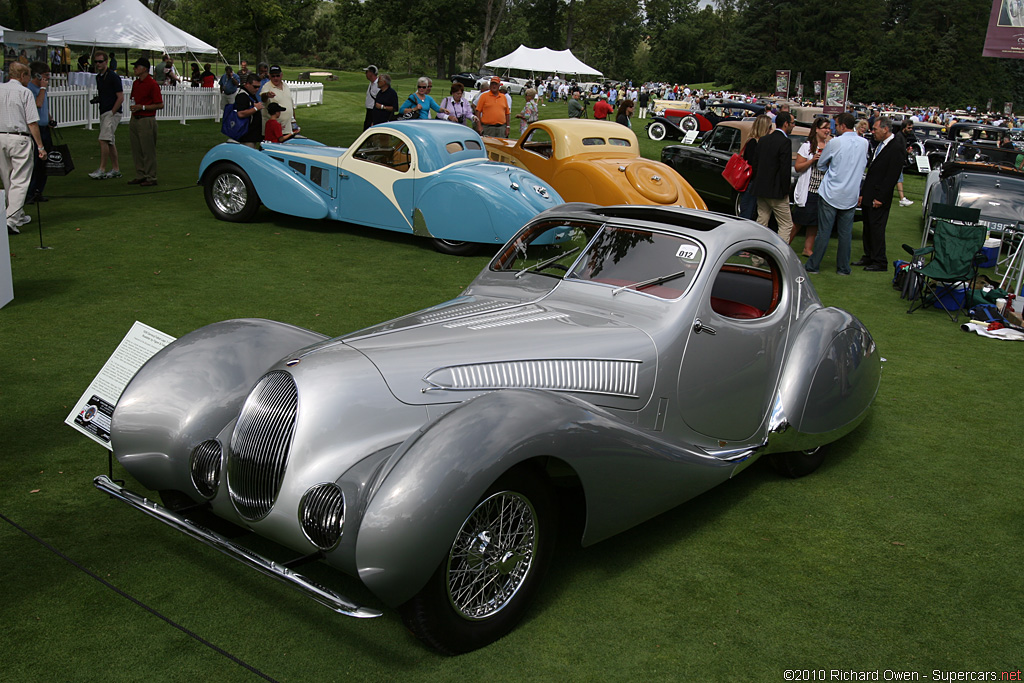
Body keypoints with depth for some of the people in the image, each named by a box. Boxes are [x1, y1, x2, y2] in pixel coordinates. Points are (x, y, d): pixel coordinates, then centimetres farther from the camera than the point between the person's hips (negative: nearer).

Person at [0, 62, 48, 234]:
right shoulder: (24, 92, -7)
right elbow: (32, 122, -12)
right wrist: (40, 146, -8)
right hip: (19, 138, -6)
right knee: (19, 181, -5)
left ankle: (19, 215, 28)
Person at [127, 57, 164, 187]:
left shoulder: (152, 84, -10)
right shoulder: (135, 83, 14)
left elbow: (160, 105, -14)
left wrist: (142, 107, -16)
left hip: (146, 120, -8)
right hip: (135, 119, 8)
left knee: (148, 151, -4)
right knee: (136, 150, 10)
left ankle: (151, 177, 3)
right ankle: (140, 175, 18)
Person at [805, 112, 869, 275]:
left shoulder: (835, 142, -12)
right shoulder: (864, 143, 2)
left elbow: (821, 164, 0)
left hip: (830, 194, -4)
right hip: (851, 196, 4)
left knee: (824, 232, 1)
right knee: (846, 233, 9)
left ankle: (813, 265, 8)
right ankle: (843, 268, 15)